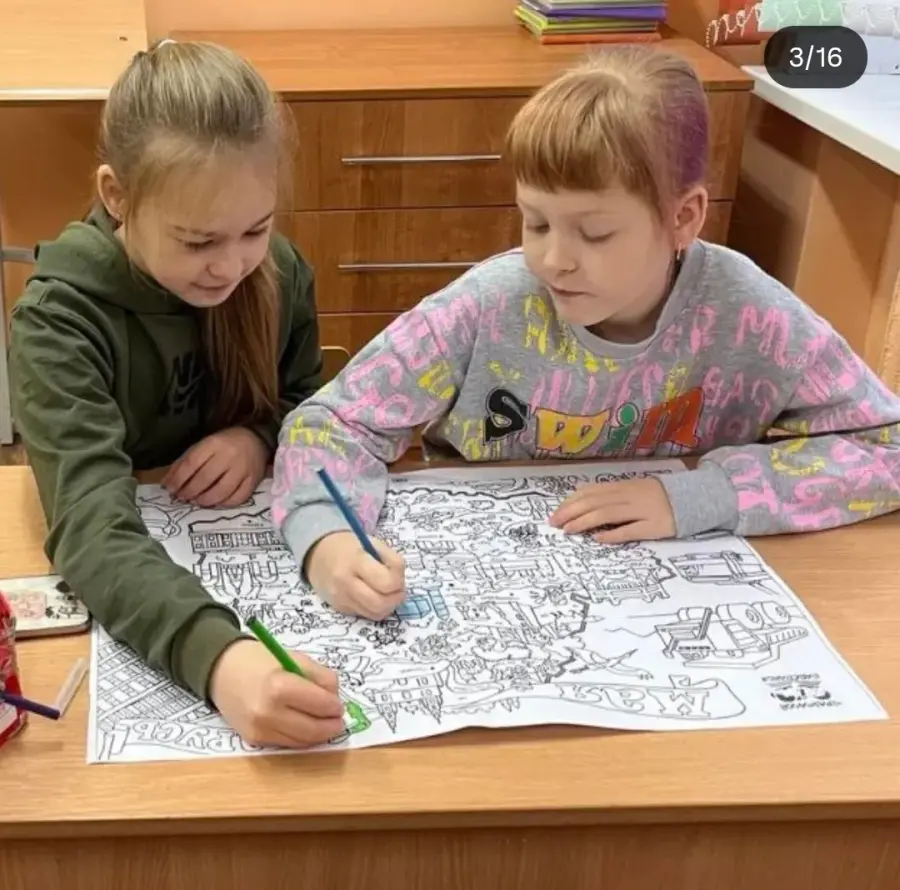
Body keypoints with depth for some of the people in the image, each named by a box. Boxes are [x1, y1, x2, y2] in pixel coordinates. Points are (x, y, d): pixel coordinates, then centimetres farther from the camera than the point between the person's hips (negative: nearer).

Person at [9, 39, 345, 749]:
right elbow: (92, 531, -35)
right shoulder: (60, 322, -22)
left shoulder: (279, 272, -9)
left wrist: (261, 438, -16)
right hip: (123, 587, -3)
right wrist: (215, 652, -53)